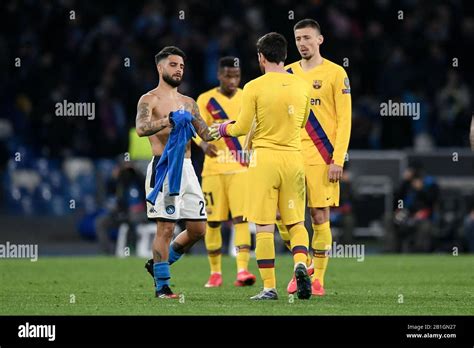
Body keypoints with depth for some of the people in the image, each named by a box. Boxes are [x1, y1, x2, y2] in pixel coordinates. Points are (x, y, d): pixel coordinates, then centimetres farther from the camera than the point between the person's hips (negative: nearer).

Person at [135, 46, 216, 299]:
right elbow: (141, 128, -20)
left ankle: (160, 263, 25)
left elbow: (205, 134, 13)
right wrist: (169, 120, -34)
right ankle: (162, 285, 0)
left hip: (186, 168, 7)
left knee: (197, 229, 5)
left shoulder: (188, 103, 19)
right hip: (164, 168, -7)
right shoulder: (149, 100, -1)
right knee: (166, 227, -8)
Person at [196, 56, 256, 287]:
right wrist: (204, 145, -31)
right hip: (214, 169, 0)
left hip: (241, 168, 1)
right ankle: (215, 272, 15)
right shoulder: (205, 100, 1)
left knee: (241, 218, -13)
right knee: (213, 221, 3)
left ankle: (242, 270, -21)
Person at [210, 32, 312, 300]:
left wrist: (223, 129, 15)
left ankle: (270, 286, -2)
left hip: (265, 157, -3)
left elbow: (243, 127, -5)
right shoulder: (301, 86, 5)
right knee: (296, 222, 12)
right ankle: (301, 264, -16)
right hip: (294, 157, 3)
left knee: (265, 226, 1)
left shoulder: (254, 88, -7)